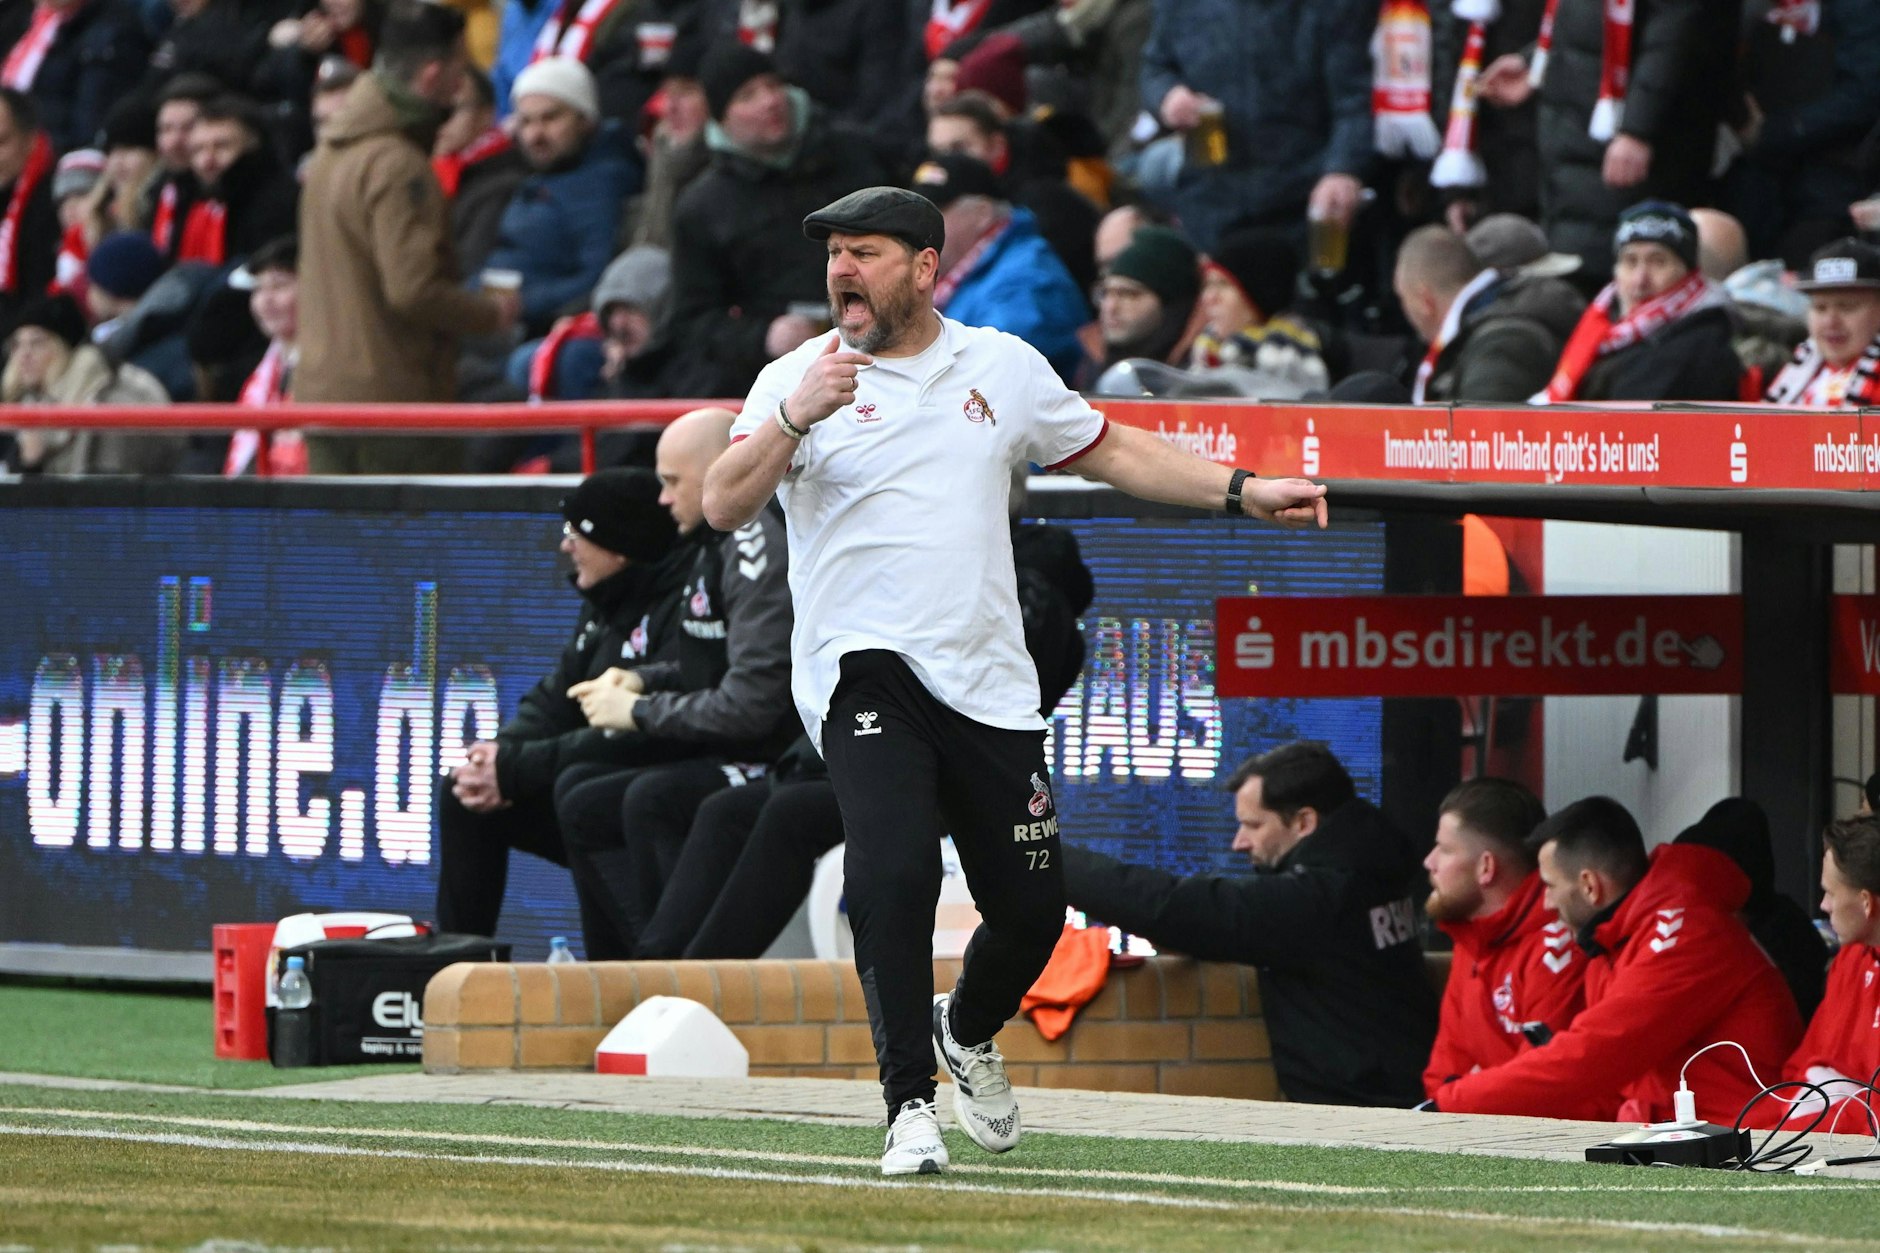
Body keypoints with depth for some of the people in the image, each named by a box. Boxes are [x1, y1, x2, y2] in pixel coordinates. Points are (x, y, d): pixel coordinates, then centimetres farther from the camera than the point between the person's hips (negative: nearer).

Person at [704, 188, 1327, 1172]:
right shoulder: (798, 379, 1)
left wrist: (1242, 492, 16)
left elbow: (1109, 451, 23)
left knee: (1031, 908, 3)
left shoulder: (1003, 368, 12)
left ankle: (966, 1031, 36)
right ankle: (909, 1101, -16)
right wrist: (796, 418, -27)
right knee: (893, 870, -25)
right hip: (865, 674, -4)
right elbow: (723, 507, -11)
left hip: (989, 684, 4)